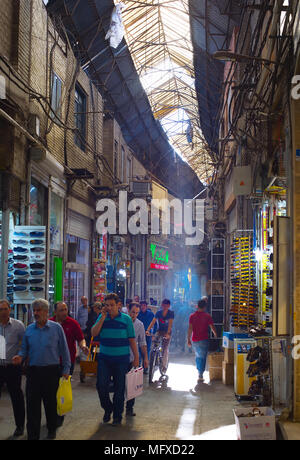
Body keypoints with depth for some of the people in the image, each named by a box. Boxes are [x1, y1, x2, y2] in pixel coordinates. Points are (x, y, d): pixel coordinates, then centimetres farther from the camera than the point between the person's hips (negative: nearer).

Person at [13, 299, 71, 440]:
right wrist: (20, 356, -8)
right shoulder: (29, 329, 7)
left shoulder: (56, 328, -3)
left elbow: (64, 350, 0)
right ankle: (32, 435, 7)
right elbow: (24, 349, 14)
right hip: (33, 370, 2)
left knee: (51, 402, 10)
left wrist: (66, 369, -2)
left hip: (51, 370, -2)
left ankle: (52, 430, 29)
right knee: (32, 403, 0)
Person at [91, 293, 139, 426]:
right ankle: (107, 408, 22)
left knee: (119, 388, 5)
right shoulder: (102, 317, 5)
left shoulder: (126, 319, -1)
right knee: (101, 385, -4)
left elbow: (132, 340, 1)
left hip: (121, 359, -2)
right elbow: (94, 333, -8)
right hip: (104, 358, 2)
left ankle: (117, 415, 20)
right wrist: (103, 317, -13)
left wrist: (136, 357, -1)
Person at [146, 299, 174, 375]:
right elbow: (153, 322, -13)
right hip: (160, 331, 3)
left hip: (167, 332, -3)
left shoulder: (171, 313, -11)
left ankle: (164, 366, 0)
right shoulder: (159, 312, -3)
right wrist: (148, 330, -28)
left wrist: (168, 333, -36)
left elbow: (170, 323, -22)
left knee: (165, 348, -10)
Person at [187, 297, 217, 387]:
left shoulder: (192, 316, 0)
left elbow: (190, 329, -2)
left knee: (198, 356, 21)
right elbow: (212, 328, 0)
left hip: (194, 340, 3)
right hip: (203, 340, -3)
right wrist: (216, 336, 18)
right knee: (203, 357, 0)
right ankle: (200, 376, -8)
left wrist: (188, 339, 4)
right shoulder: (207, 316, -6)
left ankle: (199, 372, 29)